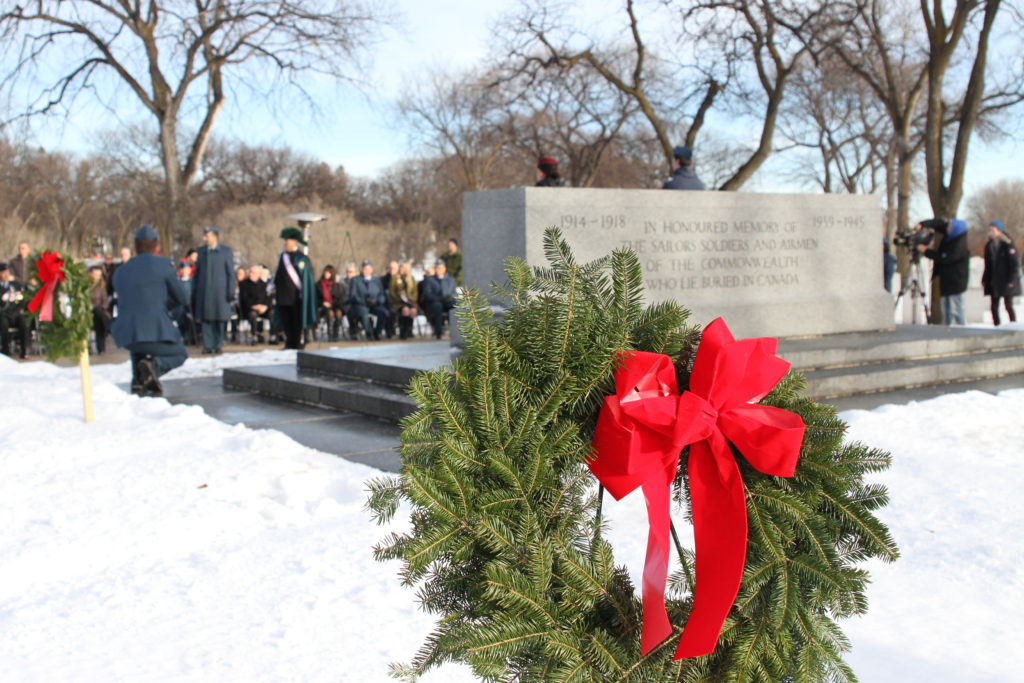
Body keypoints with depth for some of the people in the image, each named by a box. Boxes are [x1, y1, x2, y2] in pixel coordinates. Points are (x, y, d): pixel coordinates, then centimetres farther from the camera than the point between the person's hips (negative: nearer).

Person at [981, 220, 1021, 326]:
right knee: (994, 307, 5)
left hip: (1006, 281, -5)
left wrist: (1012, 280, -16)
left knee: (1008, 306, -2)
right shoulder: (989, 245, 9)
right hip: (994, 282, 5)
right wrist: (984, 280, 7)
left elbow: (1015, 264, -10)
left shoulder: (1008, 244, -8)